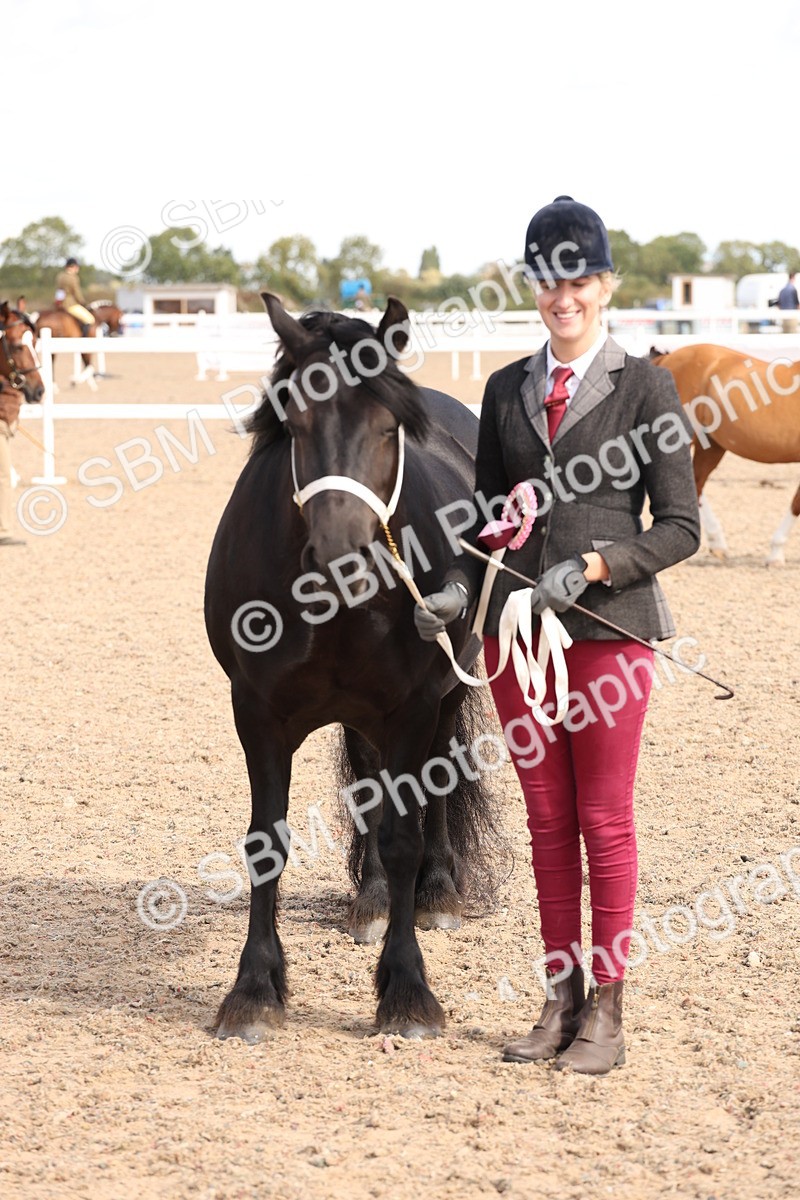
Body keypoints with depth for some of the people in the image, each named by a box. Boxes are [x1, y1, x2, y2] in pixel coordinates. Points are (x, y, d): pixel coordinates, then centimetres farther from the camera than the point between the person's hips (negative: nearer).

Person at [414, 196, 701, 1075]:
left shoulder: (644, 387, -3)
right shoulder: (507, 391, 10)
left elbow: (679, 527, -4)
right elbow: (488, 515, 14)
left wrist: (595, 564, -17)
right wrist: (459, 587, -3)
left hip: (608, 626, -4)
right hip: (515, 627, 4)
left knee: (604, 821, 2)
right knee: (547, 821, 10)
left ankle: (605, 1013, 9)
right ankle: (560, 1001, 18)